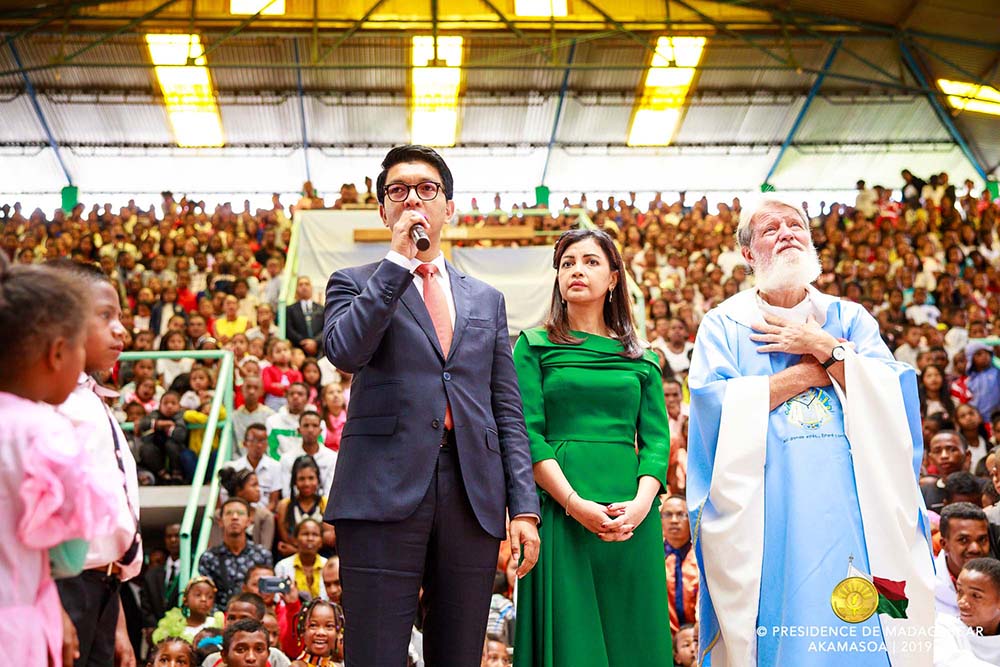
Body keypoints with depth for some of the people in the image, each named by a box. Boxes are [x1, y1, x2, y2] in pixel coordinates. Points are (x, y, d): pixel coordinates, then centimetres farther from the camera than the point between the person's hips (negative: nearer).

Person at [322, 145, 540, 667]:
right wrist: (399, 261, -8)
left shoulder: (486, 300, 20)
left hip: (473, 498, 3)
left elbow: (507, 410, 15)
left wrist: (524, 505, 5)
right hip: (384, 491, -3)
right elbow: (344, 351, -11)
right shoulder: (354, 284, 12)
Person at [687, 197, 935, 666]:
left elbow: (894, 395, 0)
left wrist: (823, 347, -7)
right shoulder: (724, 324, 8)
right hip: (762, 510, -2)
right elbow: (712, 405, -10)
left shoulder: (852, 319, 14)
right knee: (776, 624, -4)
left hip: (851, 503, 2)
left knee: (857, 625, -2)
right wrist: (811, 372, -5)